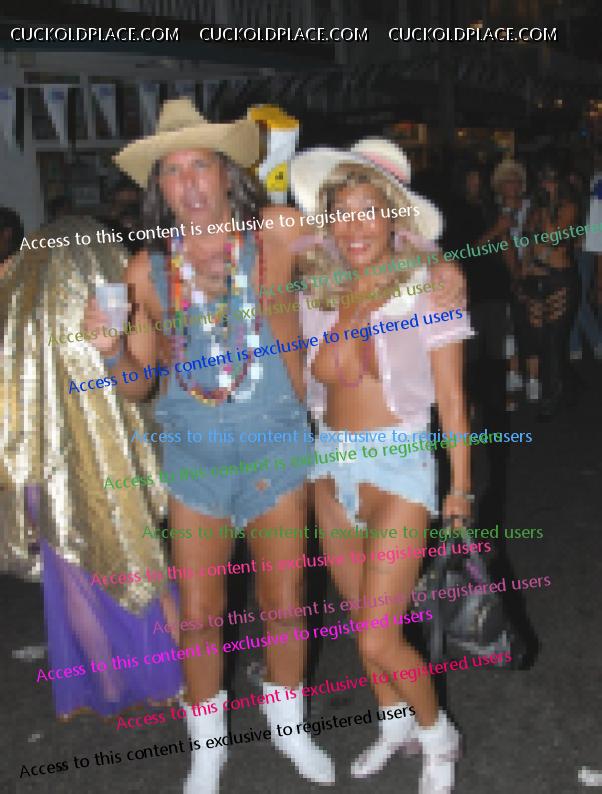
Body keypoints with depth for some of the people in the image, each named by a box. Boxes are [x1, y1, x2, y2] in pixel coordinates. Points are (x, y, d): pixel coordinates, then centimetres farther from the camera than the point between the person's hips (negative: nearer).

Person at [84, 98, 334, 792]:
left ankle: (288, 725, 43)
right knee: (199, 618, 9)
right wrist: (111, 348, -18)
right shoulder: (147, 271, -6)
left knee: (285, 608, 15)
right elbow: (137, 386, 0)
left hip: (277, 447, 0)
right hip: (195, 455, 1)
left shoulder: (275, 232, -10)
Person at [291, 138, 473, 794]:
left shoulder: (428, 283, -9)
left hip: (397, 469, -5)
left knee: (378, 639, -5)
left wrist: (460, 485, -5)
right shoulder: (323, 289, 2)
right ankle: (395, 721, 44)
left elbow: (451, 395, -6)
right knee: (364, 618, 18)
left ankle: (438, 737, 25)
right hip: (331, 467, 5)